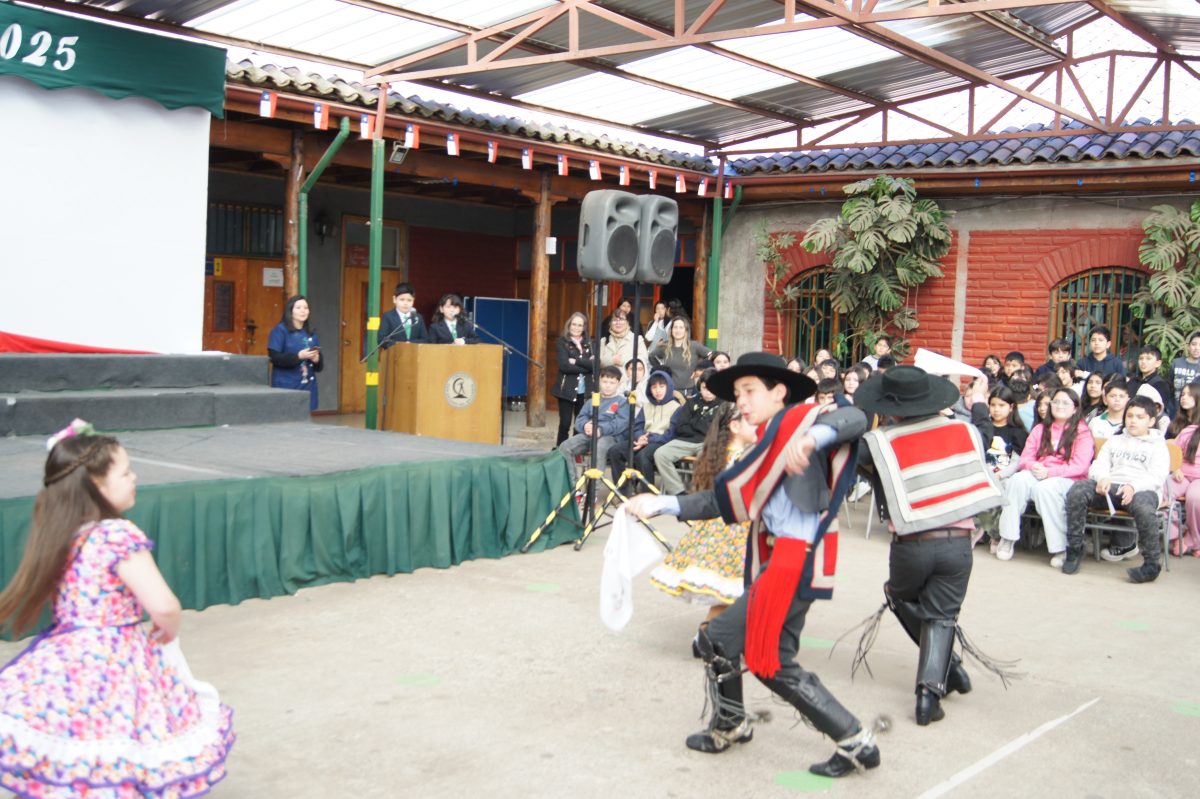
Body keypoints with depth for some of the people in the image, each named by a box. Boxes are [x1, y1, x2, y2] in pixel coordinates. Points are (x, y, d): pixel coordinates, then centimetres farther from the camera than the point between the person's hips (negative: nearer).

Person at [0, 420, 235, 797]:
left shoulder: (59, 536, 7)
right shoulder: (119, 535, -16)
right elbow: (164, 607, -22)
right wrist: (167, 636, 0)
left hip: (63, 667, 8)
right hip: (113, 666, -8)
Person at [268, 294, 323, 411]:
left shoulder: (311, 334, 14)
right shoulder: (280, 330, -2)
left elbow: (320, 365, 16)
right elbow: (274, 357, -13)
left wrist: (316, 359, -8)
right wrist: (299, 356, -22)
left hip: (307, 386, 5)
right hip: (286, 386, -5)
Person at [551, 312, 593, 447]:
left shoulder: (589, 343, 10)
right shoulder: (562, 343, -1)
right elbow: (564, 366, -14)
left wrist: (576, 361, -15)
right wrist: (585, 366, -10)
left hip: (585, 390, 3)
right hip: (567, 389, -3)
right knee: (565, 423, -1)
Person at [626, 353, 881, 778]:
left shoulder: (801, 419, -5)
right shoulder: (766, 449, 18)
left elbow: (855, 418, -25)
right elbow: (722, 501, 15)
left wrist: (812, 436, -43)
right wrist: (661, 504, 11)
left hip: (799, 557, -8)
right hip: (782, 559, 8)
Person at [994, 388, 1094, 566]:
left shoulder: (1082, 432, 6)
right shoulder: (1040, 429, 22)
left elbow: (1080, 466, -6)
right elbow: (1025, 459, 15)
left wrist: (1049, 472, -17)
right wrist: (1034, 467, -9)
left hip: (1067, 479, -4)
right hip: (1036, 475, 4)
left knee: (1046, 488, -37)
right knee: (1017, 480, -29)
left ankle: (1059, 548, -29)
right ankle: (1008, 539, -28)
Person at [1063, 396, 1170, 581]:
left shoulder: (1157, 445, 18)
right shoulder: (1114, 441, 31)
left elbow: (1157, 476, 1)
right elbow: (1098, 466, 19)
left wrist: (1134, 486, -20)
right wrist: (1102, 478, -7)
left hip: (1143, 490, -3)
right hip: (1110, 487, 4)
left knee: (1142, 505, -40)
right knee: (1077, 490, -27)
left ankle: (1152, 563, -28)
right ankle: (1074, 549, -20)